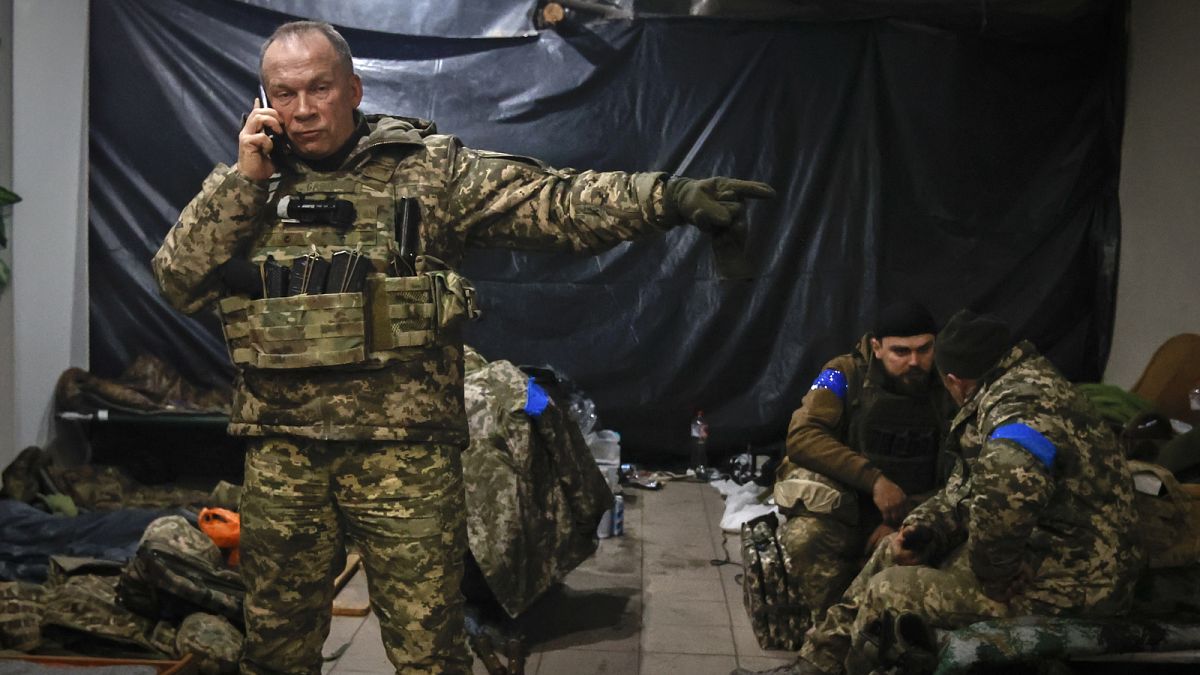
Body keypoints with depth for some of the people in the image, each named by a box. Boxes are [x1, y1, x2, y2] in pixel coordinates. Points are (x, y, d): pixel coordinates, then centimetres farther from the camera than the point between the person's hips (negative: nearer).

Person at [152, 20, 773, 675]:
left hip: (404, 450, -3)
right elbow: (178, 282, 3)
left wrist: (670, 195, -22)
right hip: (280, 454, 3)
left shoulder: (428, 168, -1)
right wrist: (244, 180, -7)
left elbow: (551, 201, -9)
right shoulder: (242, 183, 9)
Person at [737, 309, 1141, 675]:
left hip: (1065, 585, -10)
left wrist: (991, 570, -25)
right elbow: (965, 489, 15)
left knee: (886, 592, -4)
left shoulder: (1021, 404, -22)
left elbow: (1008, 489, -43)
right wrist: (921, 530, -3)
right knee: (894, 554, 15)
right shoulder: (1018, 388, 12)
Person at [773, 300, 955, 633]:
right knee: (803, 539, -35)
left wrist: (901, 521, -16)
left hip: (909, 522, 3)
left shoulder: (948, 392, 0)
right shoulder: (847, 374, -6)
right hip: (843, 515, -2)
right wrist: (873, 479, -28)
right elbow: (801, 436, -20)